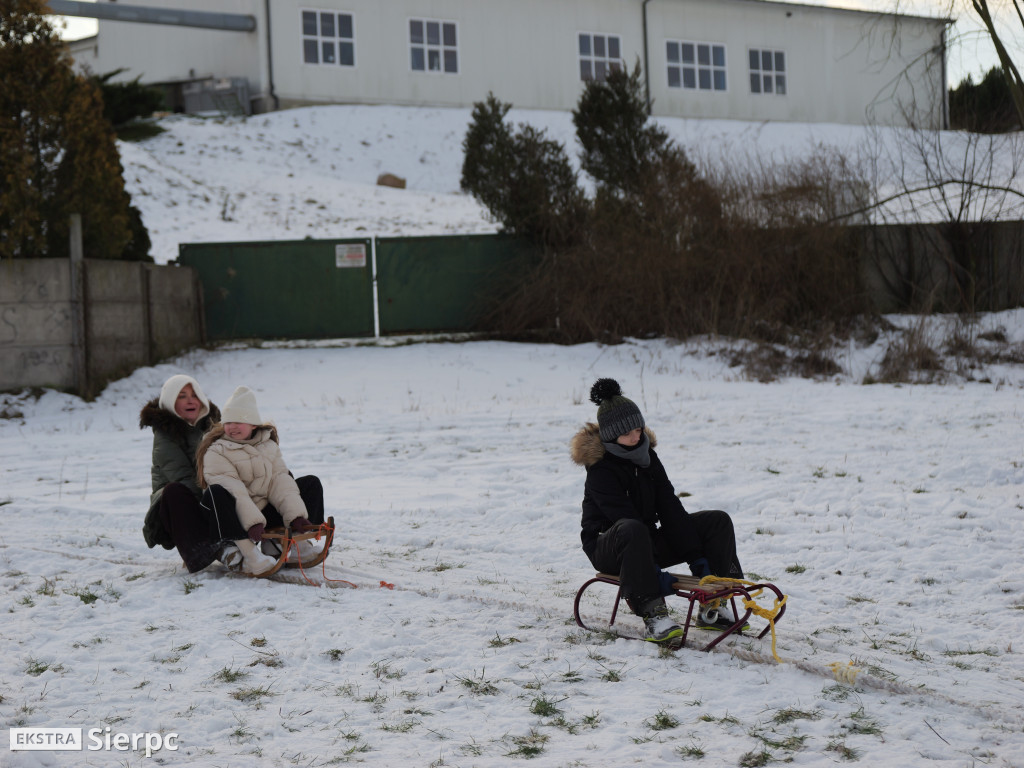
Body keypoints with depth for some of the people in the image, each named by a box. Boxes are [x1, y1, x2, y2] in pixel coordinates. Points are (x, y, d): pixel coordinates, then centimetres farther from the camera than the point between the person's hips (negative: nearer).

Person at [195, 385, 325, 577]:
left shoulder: (268, 446, 11)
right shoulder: (216, 453, -7)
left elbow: (280, 482, 0)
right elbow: (233, 491, -21)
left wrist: (296, 516, -15)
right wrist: (253, 523, -34)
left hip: (266, 513, 5)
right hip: (236, 521, -5)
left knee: (311, 483, 4)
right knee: (216, 492, -37)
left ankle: (297, 540, -11)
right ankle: (248, 554, -43)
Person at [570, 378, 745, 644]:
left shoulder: (646, 455, 5)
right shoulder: (600, 468, -18)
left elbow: (669, 506, 1)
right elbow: (626, 518, -27)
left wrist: (696, 556, -7)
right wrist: (655, 572, -34)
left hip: (648, 541, 8)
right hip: (607, 548, -8)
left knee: (717, 521, -3)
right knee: (633, 532, -43)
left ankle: (714, 607, -7)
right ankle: (653, 615, -44)